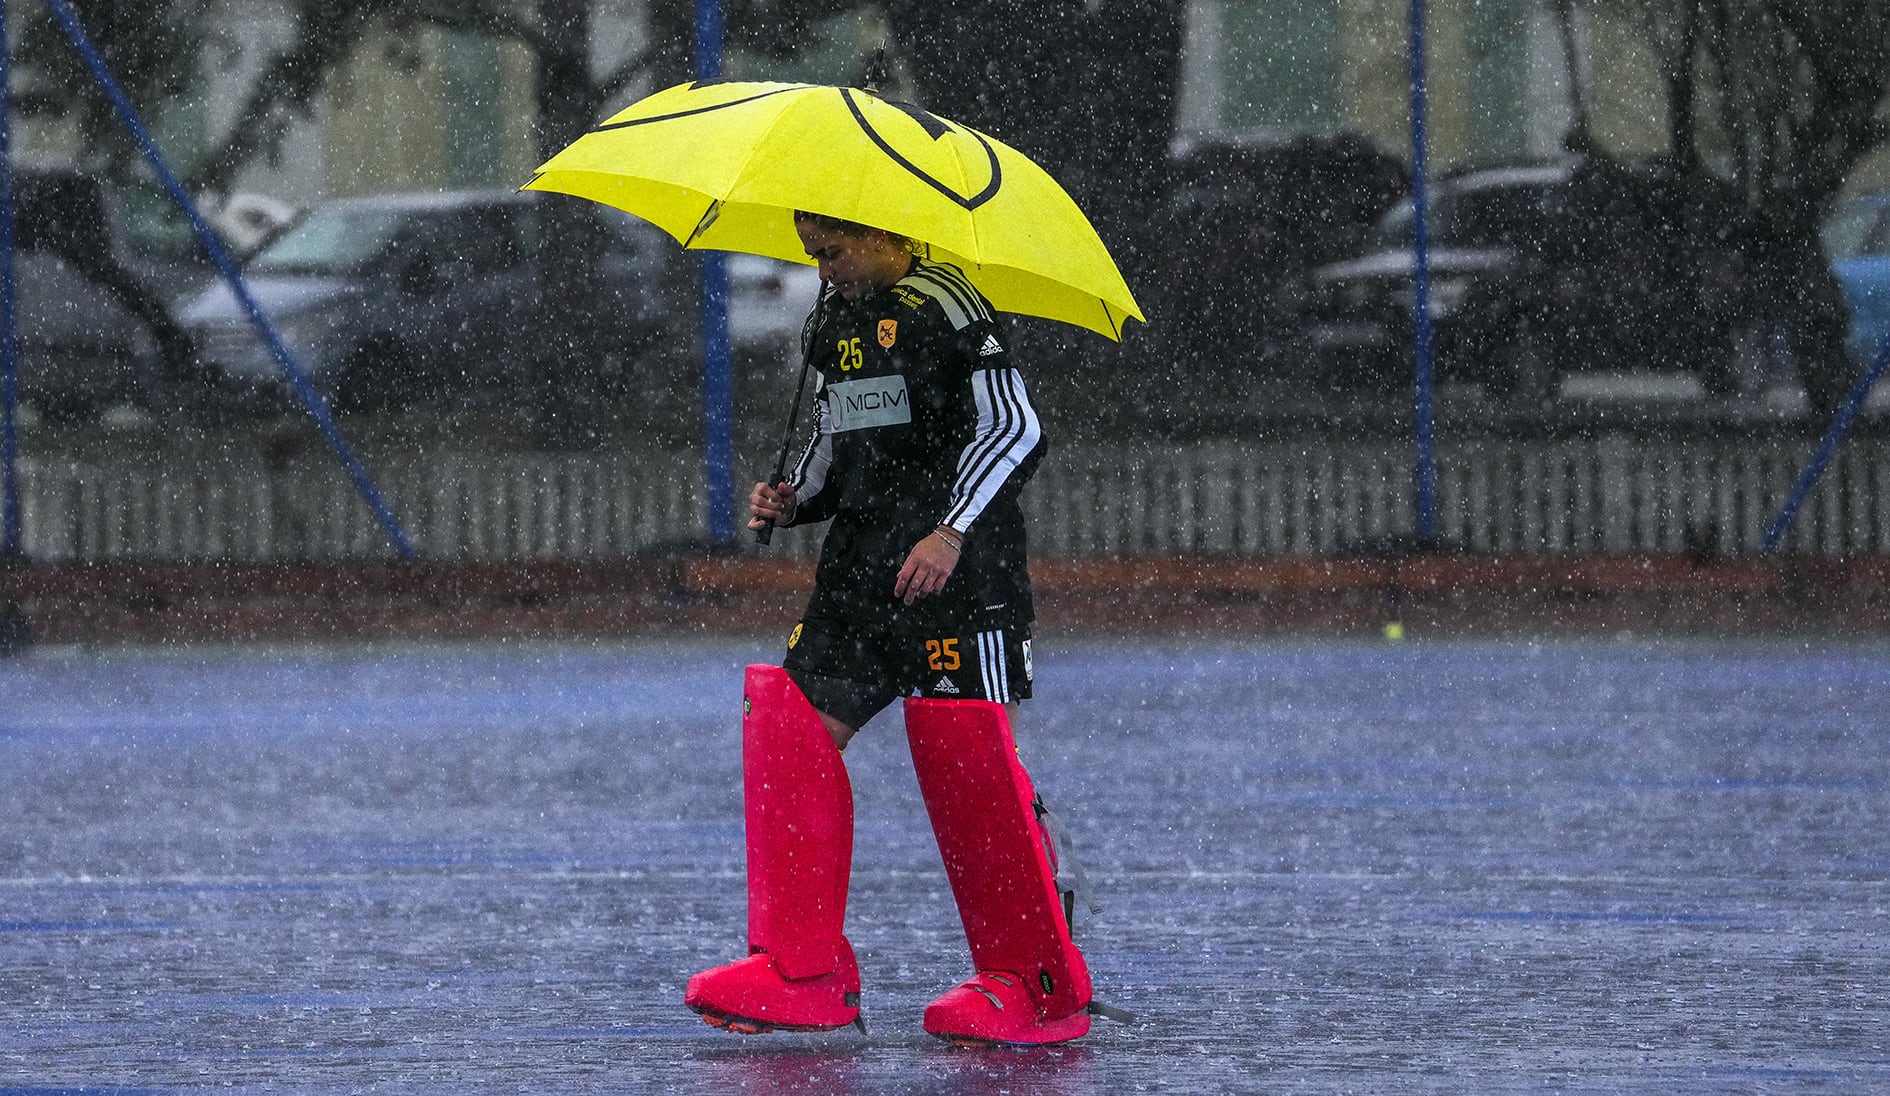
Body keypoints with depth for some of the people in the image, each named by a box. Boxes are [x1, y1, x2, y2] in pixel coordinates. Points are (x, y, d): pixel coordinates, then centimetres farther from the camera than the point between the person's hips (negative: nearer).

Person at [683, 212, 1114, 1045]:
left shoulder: (942, 304, -8)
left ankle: (1041, 985, -1)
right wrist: (793, 499, 8)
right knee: (791, 731, -2)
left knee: (969, 764, -9)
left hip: (955, 570, -8)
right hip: (858, 569, 8)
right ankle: (803, 972, 2)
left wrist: (952, 530, -20)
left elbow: (1014, 427, -12)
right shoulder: (830, 322, 16)